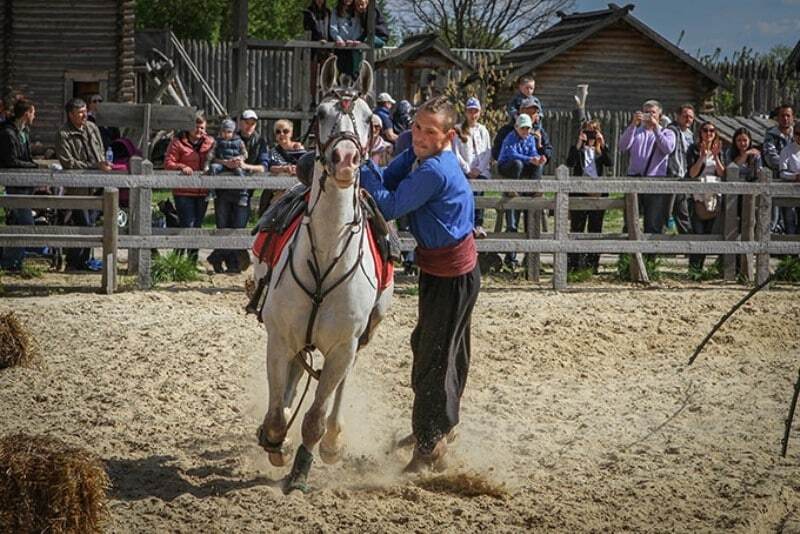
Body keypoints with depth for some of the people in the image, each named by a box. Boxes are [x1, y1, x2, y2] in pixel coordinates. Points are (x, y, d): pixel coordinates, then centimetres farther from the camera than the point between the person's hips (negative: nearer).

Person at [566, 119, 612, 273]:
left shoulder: (601, 150, 11)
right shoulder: (577, 149, 6)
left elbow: (610, 163, -8)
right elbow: (570, 163, -14)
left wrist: (602, 144, -15)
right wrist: (578, 144, -19)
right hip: (579, 193, -2)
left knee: (595, 229, 4)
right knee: (577, 228, -2)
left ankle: (592, 263, 10)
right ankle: (574, 263, 1)